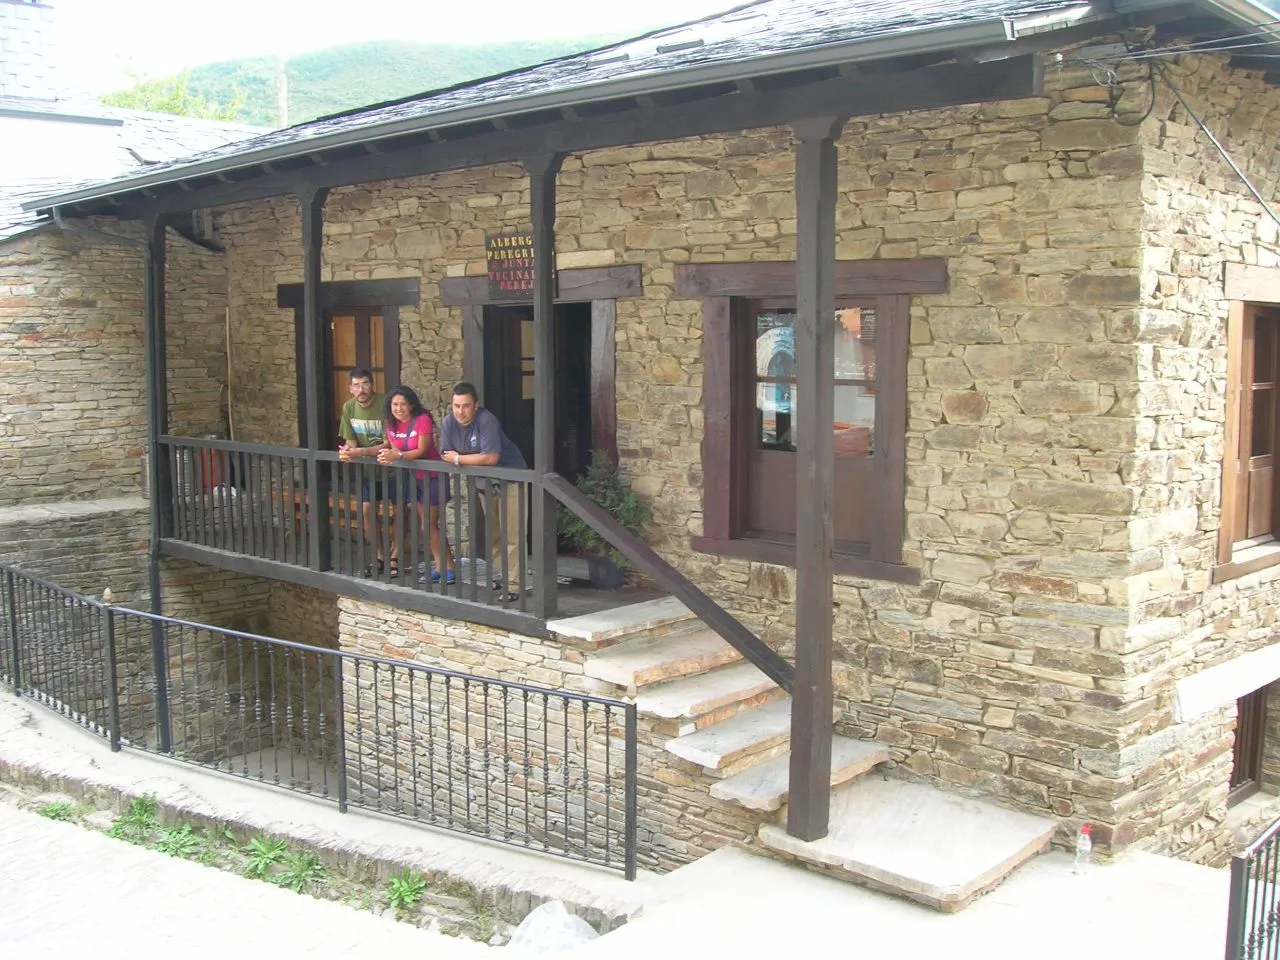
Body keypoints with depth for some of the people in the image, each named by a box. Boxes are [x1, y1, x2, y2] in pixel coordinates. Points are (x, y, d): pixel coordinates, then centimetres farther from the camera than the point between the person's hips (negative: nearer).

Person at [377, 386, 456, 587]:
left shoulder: (423, 420, -20)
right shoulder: (391, 423, 1)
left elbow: (422, 451, -23)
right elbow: (395, 450, -1)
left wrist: (398, 456, -35)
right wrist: (388, 455, -24)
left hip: (432, 477, -7)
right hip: (411, 478, 7)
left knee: (430, 525, -5)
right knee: (426, 526, 9)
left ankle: (449, 568, 4)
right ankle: (441, 568, 15)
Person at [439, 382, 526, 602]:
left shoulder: (487, 421, -28)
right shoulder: (449, 423, -8)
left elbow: (490, 457, -35)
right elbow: (445, 457, -9)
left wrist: (459, 458, -24)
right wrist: (472, 460, -23)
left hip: (509, 477, -7)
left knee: (511, 533, -11)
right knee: (492, 533, 16)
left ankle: (513, 584, -11)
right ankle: (498, 575, 29)